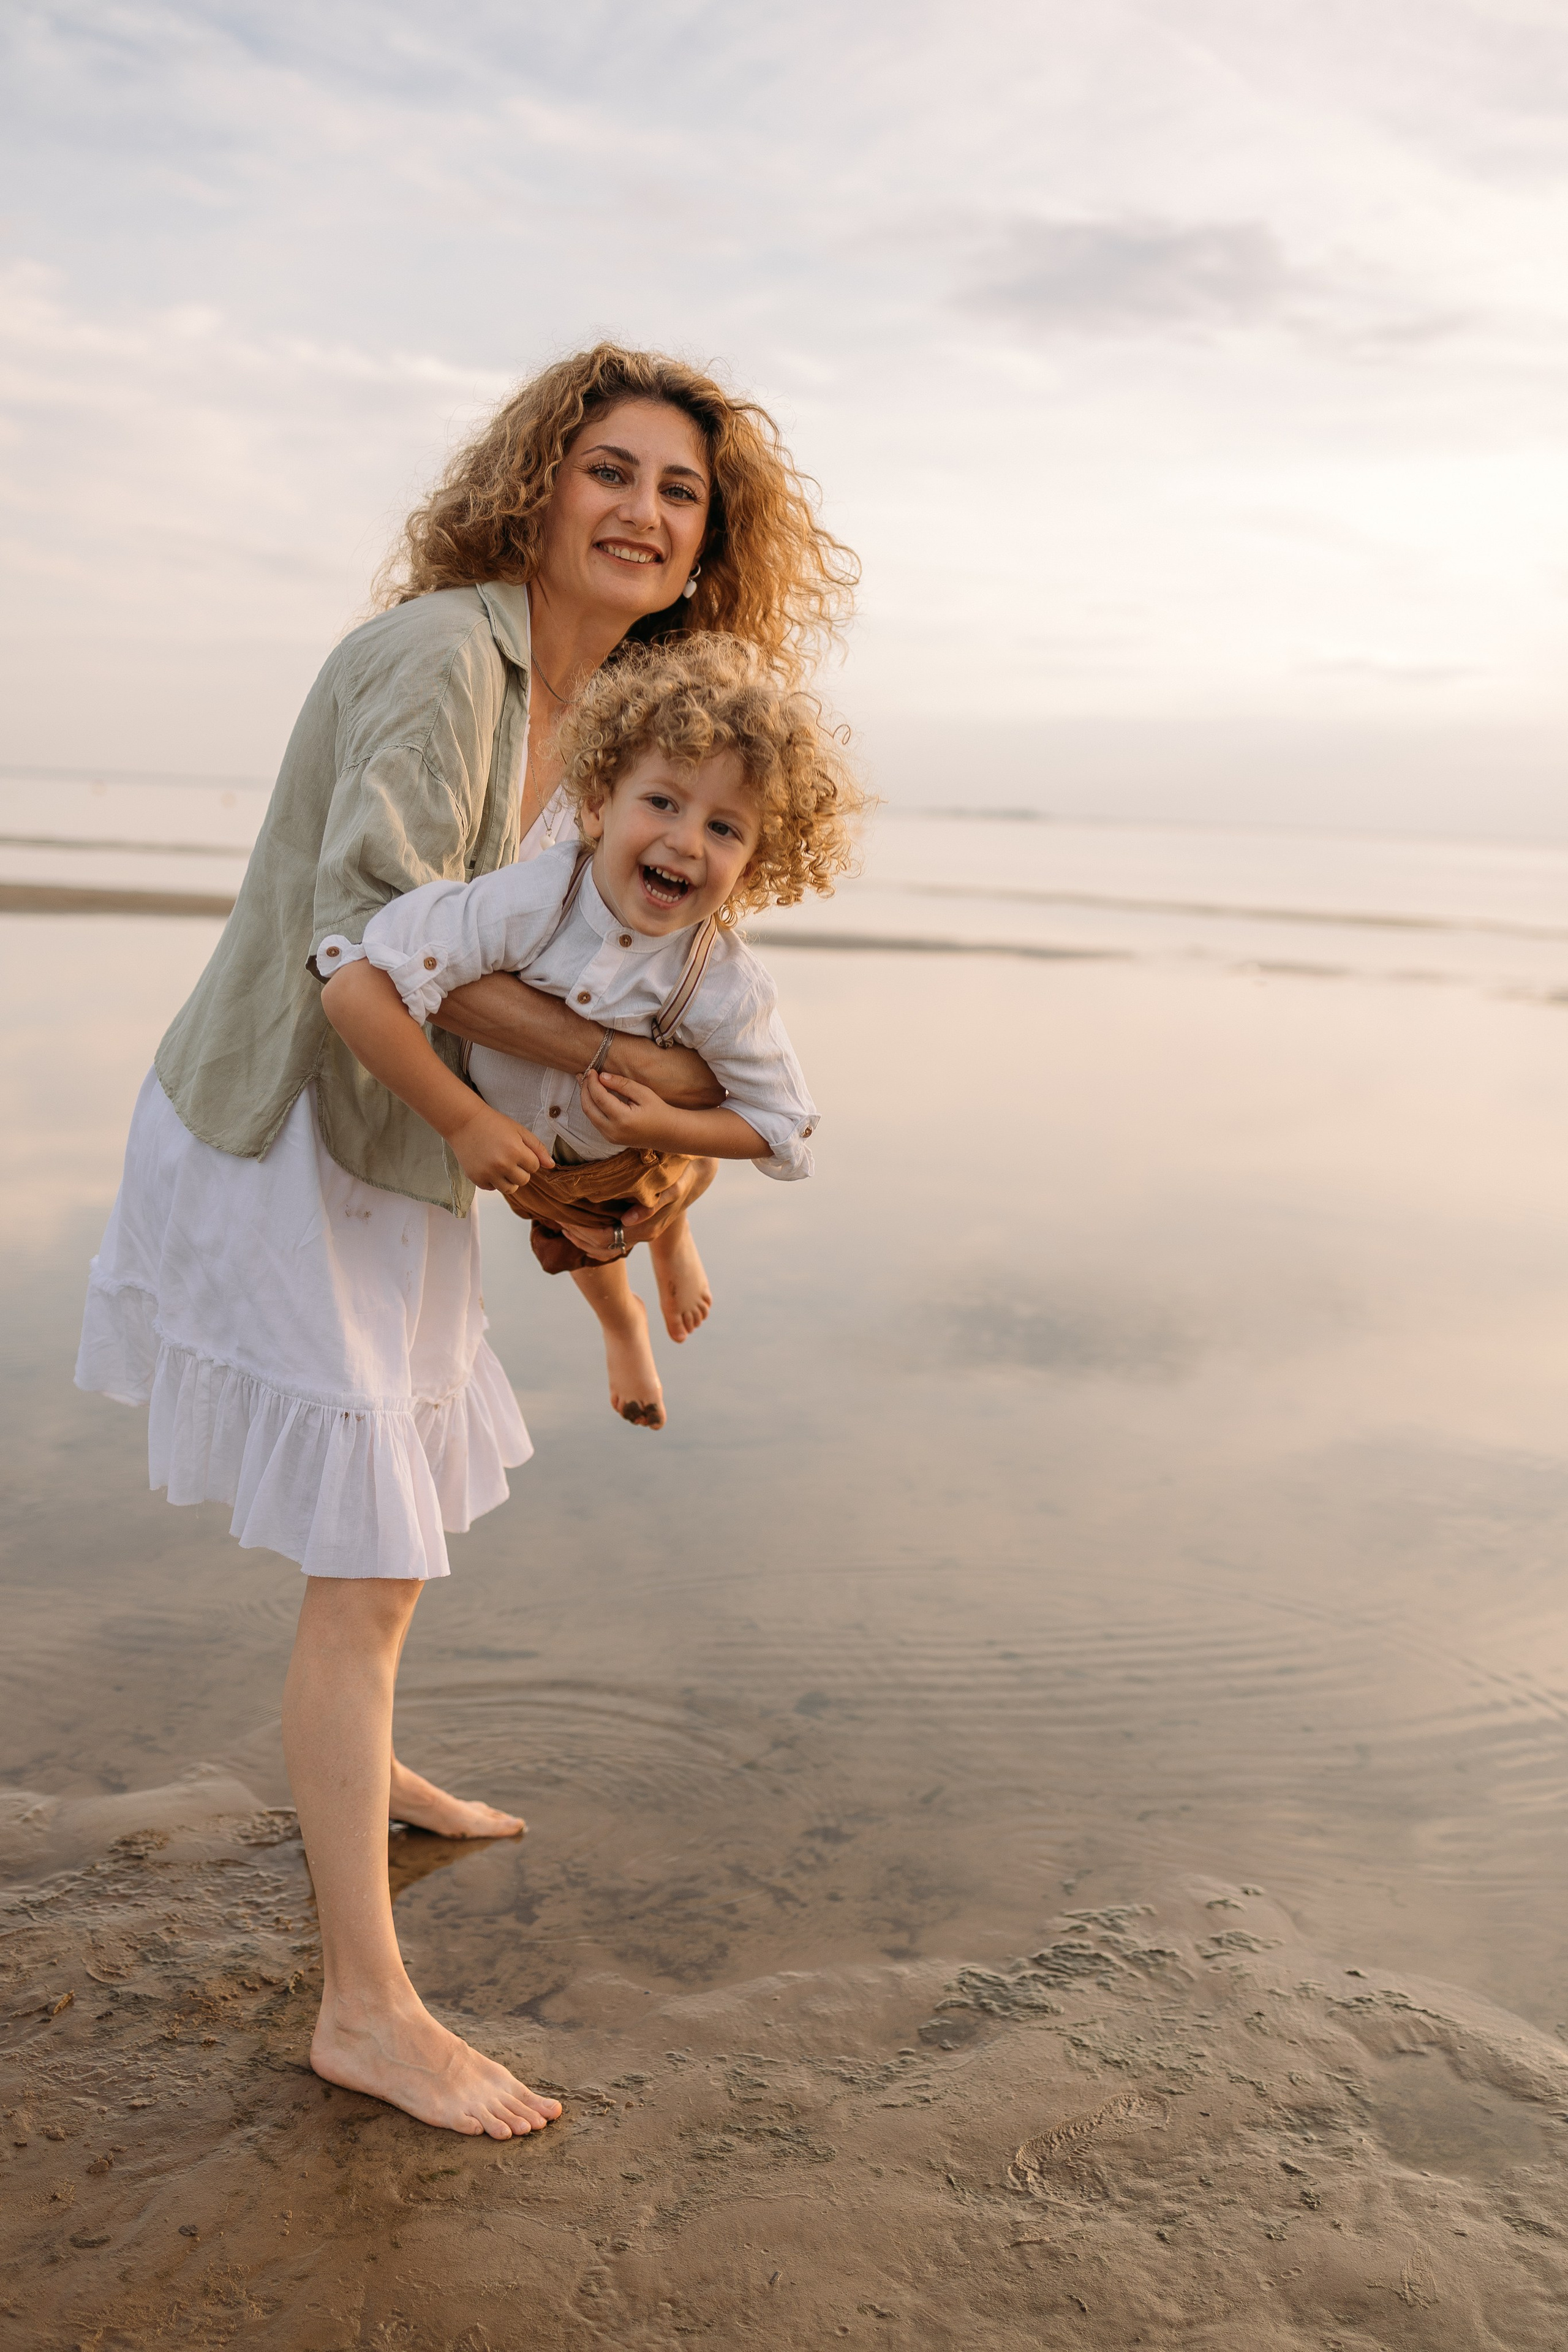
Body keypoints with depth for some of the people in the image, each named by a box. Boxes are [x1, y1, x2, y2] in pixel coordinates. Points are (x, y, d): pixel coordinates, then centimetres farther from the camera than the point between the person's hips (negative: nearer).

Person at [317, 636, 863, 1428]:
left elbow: (783, 1127, -23)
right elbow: (355, 989, -49)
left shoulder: (727, 989, -38)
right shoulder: (526, 906, -44)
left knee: (650, 1210, 34)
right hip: (511, 1143, 2)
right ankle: (622, 1328, 68)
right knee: (578, 1245, 35)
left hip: (632, 1163, -1)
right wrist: (462, 1121, -47)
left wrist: (666, 1129, -39)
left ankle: (671, 1247, 72)